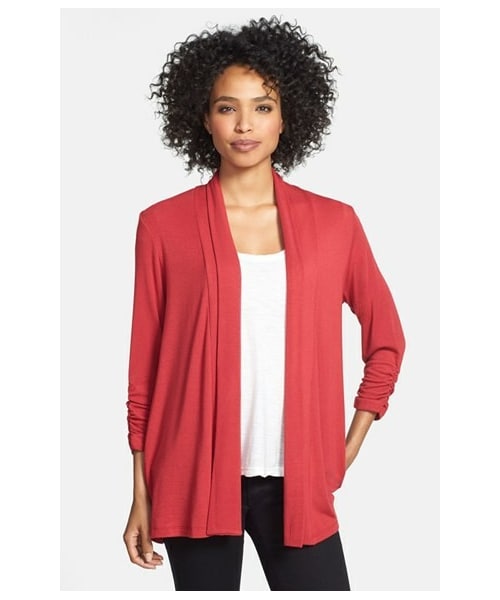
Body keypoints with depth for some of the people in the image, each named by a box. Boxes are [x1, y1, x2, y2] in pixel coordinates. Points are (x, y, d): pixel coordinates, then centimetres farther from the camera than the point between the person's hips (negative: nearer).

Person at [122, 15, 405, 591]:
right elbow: (145, 365, 3)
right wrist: (142, 494, 3)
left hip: (297, 483, 1)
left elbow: (386, 340, 13)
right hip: (196, 480, -1)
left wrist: (346, 453, 8)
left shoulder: (333, 222, 4)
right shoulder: (163, 225, 0)